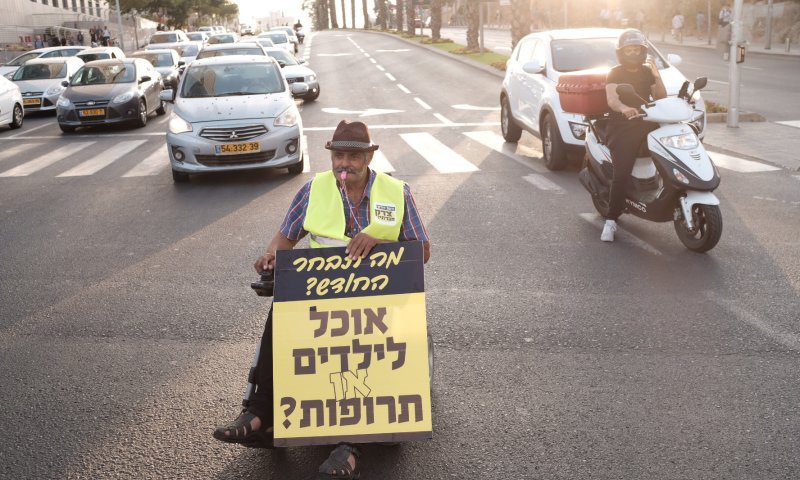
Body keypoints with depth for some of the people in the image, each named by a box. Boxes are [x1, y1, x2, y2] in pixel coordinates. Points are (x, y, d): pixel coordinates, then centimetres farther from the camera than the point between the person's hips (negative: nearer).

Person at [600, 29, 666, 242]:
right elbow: (611, 98, -18)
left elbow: (661, 98, 12)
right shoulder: (615, 74, 2)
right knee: (622, 174, -21)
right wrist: (623, 108, -40)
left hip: (646, 124, 5)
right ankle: (610, 221, -18)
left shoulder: (647, 72, 18)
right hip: (622, 129, -5)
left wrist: (657, 76, -2)